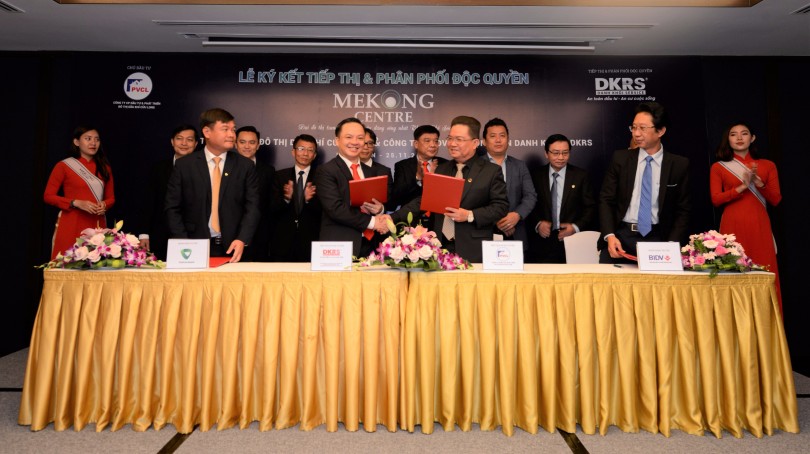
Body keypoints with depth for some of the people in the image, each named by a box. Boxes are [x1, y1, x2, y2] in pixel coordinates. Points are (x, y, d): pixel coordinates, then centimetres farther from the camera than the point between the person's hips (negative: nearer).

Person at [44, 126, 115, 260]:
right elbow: (48, 196, -1)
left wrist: (104, 205, -7)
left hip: (97, 225, 3)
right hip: (71, 225, -3)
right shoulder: (63, 166, 1)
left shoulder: (104, 167, 12)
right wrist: (76, 203, -14)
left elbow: (110, 197, 15)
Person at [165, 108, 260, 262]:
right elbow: (172, 208, 3)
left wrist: (242, 239, -15)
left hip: (232, 248, 0)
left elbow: (252, 207, -1)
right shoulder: (184, 165, 3)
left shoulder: (245, 166, 3)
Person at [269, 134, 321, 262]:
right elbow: (272, 209, 1)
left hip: (310, 242, -1)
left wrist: (310, 199, -22)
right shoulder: (280, 176, 8)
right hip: (283, 242, 1)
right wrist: (286, 198, -18)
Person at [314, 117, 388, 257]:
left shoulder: (372, 172, 14)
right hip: (339, 248, -5)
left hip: (370, 244, 5)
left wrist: (380, 209, -8)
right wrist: (371, 221, -13)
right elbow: (335, 208, -16)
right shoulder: (326, 171, -5)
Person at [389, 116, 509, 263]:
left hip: (473, 251, -4)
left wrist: (470, 215, -16)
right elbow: (422, 201, 12)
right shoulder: (440, 170, 14)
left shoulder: (491, 171, 0)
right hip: (440, 247, 4)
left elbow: (501, 206, -5)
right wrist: (393, 218, 1)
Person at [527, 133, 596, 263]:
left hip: (572, 241, 0)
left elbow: (590, 207, 3)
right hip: (542, 242, 0)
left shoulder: (581, 175, 4)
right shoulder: (536, 176, 6)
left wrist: (576, 227, -11)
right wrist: (537, 224, -11)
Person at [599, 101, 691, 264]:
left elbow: (683, 210, 4)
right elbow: (606, 200, 1)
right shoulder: (620, 158, 2)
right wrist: (610, 236, -13)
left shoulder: (679, 164, 2)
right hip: (621, 236, 1)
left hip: (657, 238, 0)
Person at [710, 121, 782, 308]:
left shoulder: (767, 166, 11)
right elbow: (716, 199, -2)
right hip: (733, 226, -1)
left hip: (759, 227, 2)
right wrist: (742, 187, -14)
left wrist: (759, 183, -11)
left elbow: (776, 200, 5)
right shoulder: (718, 167, 7)